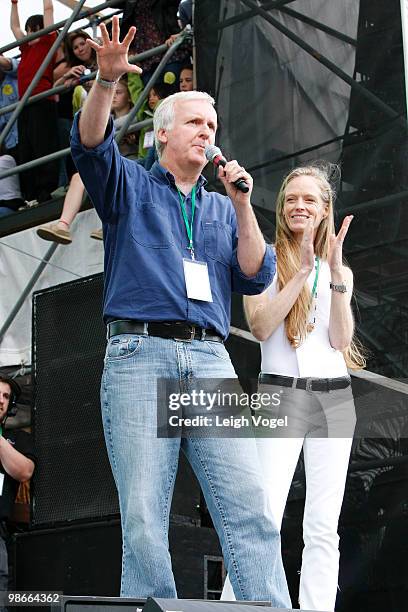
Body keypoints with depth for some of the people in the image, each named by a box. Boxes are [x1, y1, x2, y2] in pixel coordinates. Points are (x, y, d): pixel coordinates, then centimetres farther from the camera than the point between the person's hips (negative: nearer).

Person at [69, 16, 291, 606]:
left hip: (210, 360, 3)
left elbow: (255, 278, 14)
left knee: (250, 509, -9)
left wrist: (242, 204, 4)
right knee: (144, 520, -8)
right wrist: (107, 78, -21)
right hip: (140, 356, -3)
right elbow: (91, 142, -4)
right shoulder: (130, 187, 16)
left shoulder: (223, 210, 26)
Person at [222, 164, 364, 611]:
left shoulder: (339, 271, 16)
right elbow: (261, 327, -9)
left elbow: (341, 341, 2)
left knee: (323, 529, 1)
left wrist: (335, 273, -7)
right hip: (281, 393, -4)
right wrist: (303, 272, -12)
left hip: (335, 395, 4)